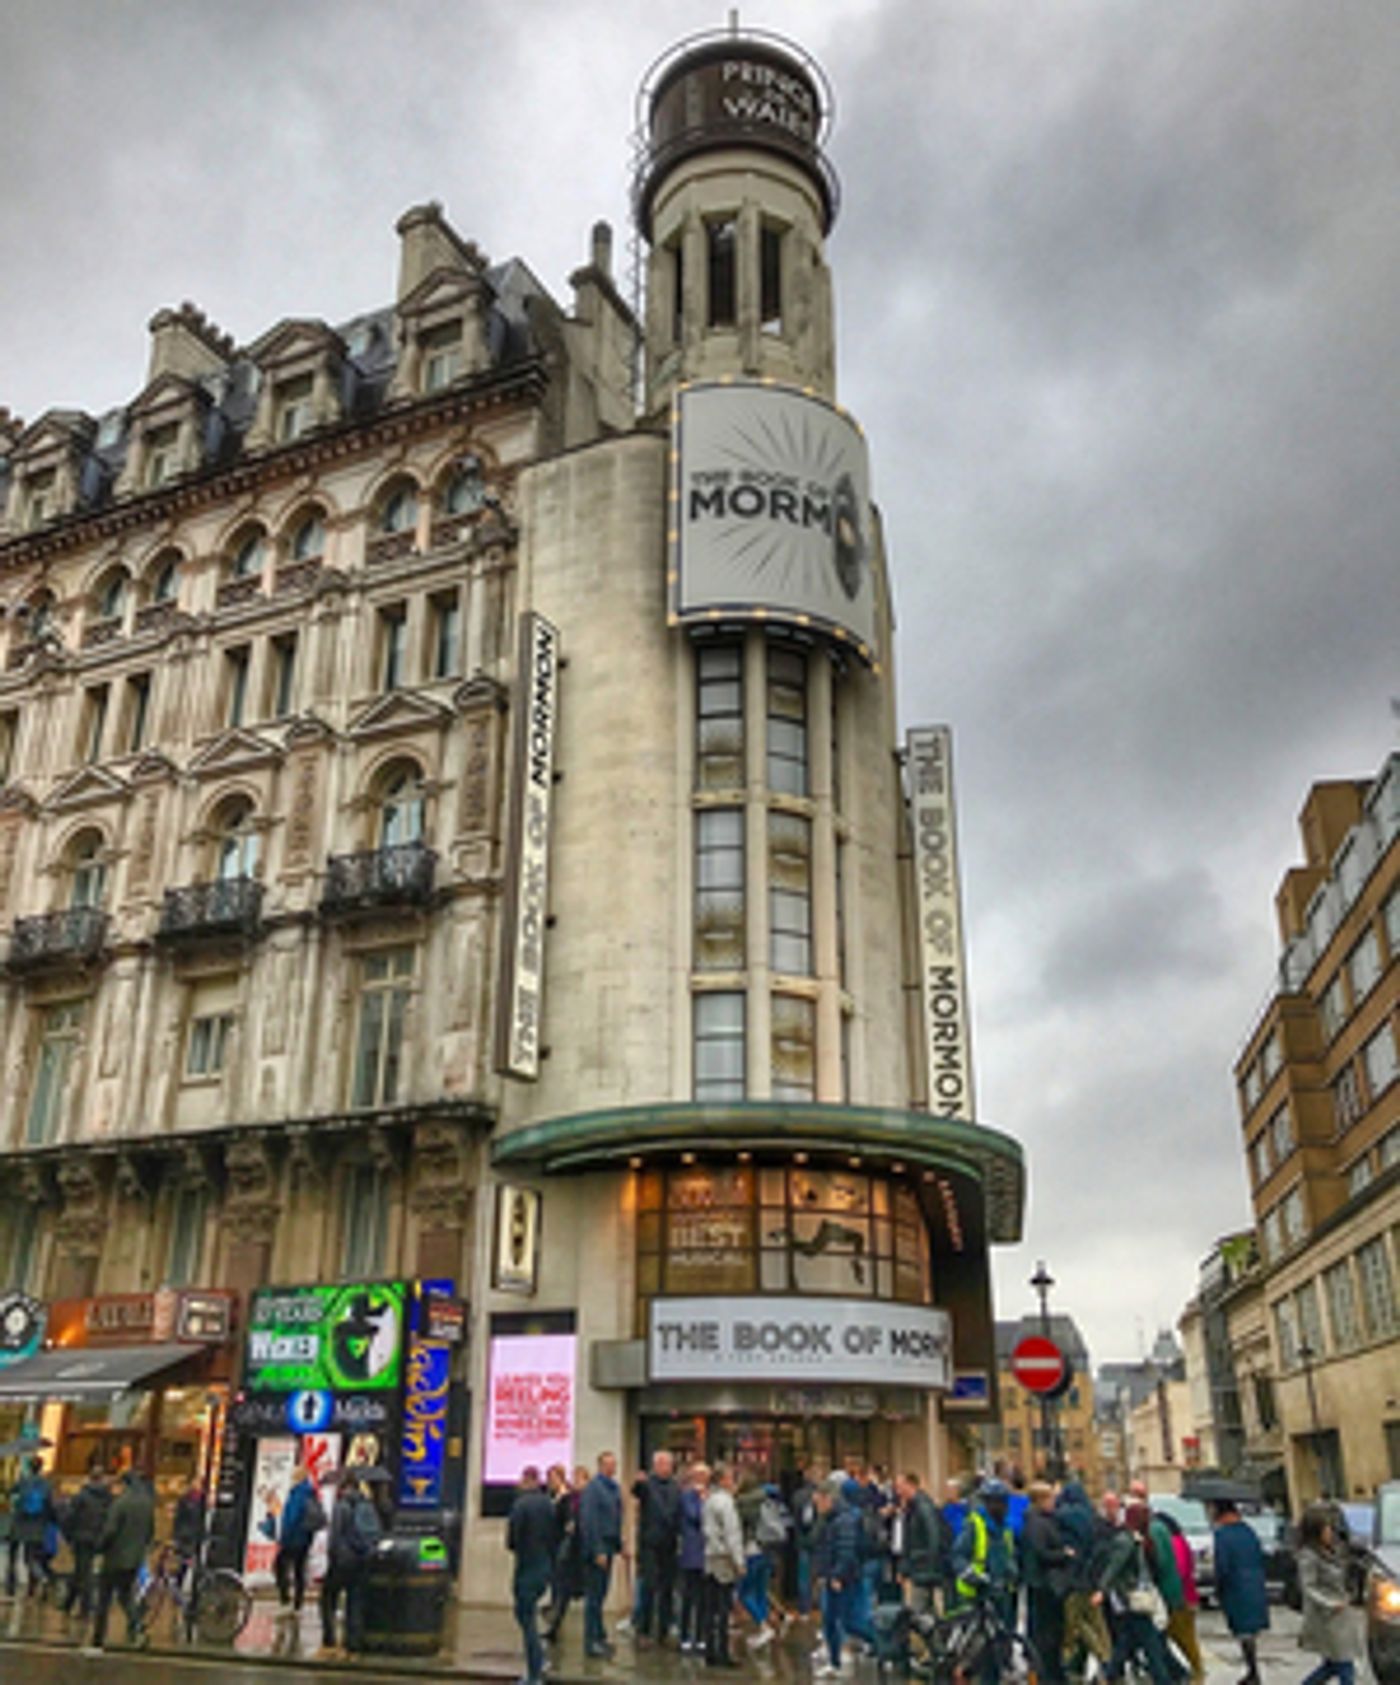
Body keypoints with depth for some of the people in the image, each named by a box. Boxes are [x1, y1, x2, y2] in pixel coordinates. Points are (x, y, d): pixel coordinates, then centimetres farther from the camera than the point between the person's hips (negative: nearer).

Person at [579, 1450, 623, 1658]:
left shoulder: (615, 1487, 12)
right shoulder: (593, 1487, -14)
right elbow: (589, 1521, -18)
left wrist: (620, 1545, 12)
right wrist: (598, 1551, -20)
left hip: (609, 1545, 8)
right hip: (597, 1547, -8)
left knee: (601, 1594, 15)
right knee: (594, 1595, -3)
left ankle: (599, 1636, 23)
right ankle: (592, 1641, 2)